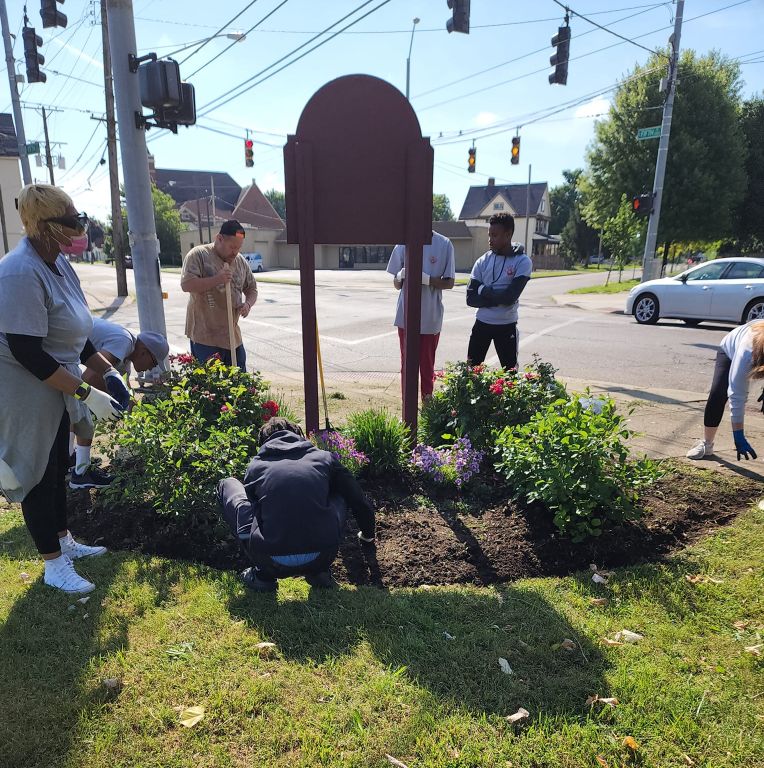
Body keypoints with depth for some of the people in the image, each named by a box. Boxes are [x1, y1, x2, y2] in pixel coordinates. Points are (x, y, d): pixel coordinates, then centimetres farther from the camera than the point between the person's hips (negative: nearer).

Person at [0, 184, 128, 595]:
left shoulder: (58, 262, 3)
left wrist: (106, 369, 8)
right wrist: (87, 394, -25)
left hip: (54, 389, 9)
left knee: (57, 468, 21)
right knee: (37, 476, 6)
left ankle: (63, 541, 40)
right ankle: (55, 565, 22)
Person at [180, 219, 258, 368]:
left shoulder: (240, 261, 10)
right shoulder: (198, 255, -8)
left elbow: (252, 288, 18)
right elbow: (186, 284, -17)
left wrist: (248, 304, -4)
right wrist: (217, 279, -24)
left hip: (233, 336, 6)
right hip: (205, 335, -6)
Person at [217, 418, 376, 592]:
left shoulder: (256, 465, 17)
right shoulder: (324, 458, 16)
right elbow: (360, 503, 24)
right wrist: (368, 536, 47)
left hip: (272, 562, -1)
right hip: (320, 558, 1)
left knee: (227, 485, 21)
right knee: (340, 493, 29)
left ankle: (263, 574, 16)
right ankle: (319, 571, 19)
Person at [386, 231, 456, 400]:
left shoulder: (444, 245, -4)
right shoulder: (403, 244, 3)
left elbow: (449, 283, -2)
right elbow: (397, 284, 6)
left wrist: (427, 279, -20)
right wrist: (400, 277, -17)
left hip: (431, 317, -2)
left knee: (427, 365, 9)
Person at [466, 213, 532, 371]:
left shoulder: (523, 262, -9)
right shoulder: (483, 261, 0)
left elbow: (510, 297, -20)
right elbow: (471, 298, -5)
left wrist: (484, 290, -9)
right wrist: (497, 298, -16)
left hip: (507, 326, -3)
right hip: (482, 323, 3)